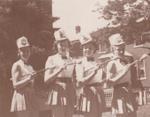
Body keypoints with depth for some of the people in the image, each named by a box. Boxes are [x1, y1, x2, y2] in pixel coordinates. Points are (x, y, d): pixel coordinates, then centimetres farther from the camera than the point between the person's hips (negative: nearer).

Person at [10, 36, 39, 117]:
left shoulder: (30, 66, 17)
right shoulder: (17, 65, -4)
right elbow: (15, 85, -13)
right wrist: (28, 79, -22)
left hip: (31, 99, 7)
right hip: (21, 98, -7)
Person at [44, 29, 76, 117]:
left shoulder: (71, 60, 14)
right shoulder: (51, 59, 3)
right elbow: (46, 80, -6)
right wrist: (59, 70, -16)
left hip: (70, 94, 4)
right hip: (57, 93, -4)